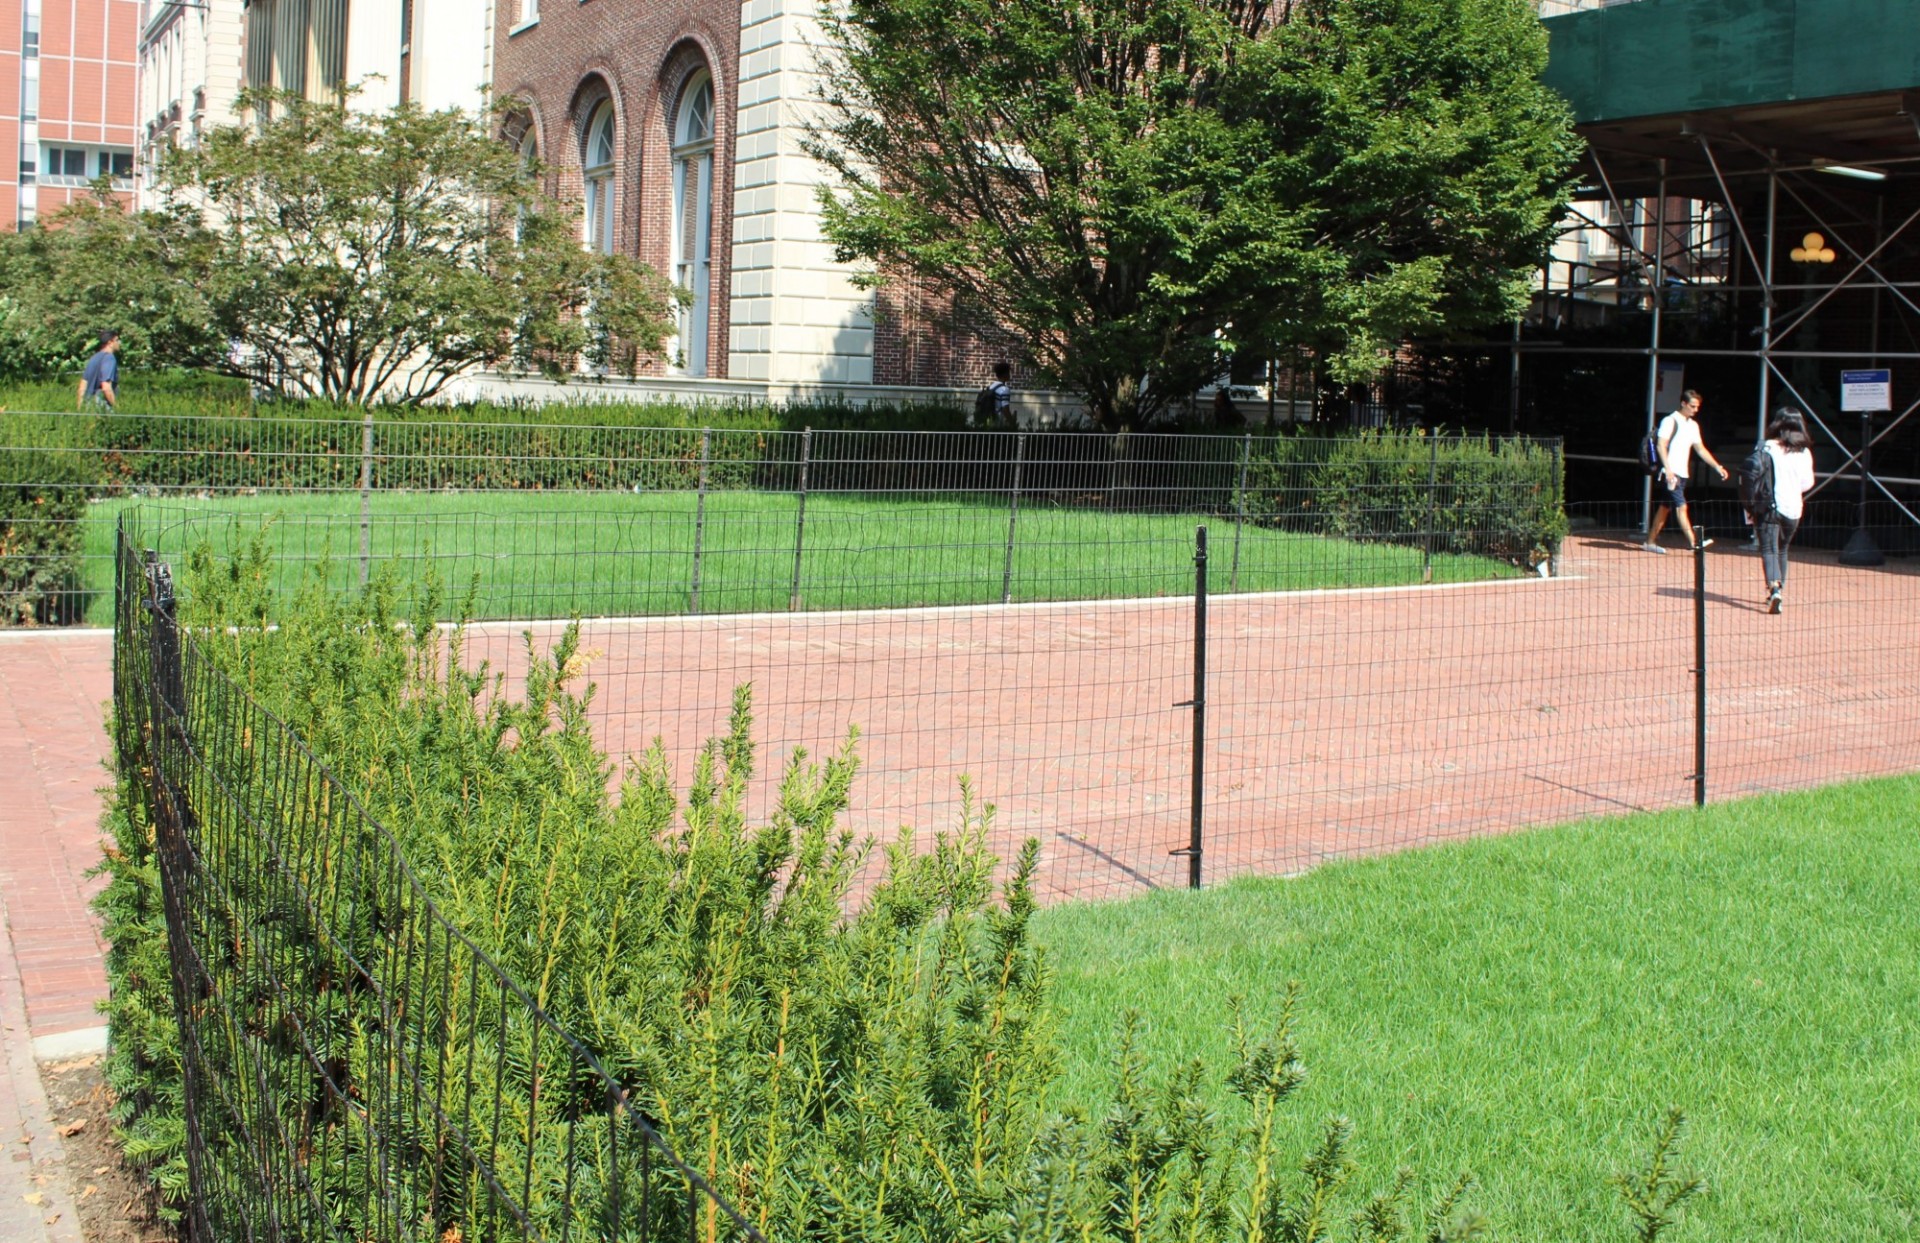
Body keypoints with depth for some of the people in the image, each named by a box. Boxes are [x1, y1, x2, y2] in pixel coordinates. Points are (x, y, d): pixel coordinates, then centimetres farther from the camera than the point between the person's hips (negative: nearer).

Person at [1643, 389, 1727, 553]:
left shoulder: (1693, 425, 16)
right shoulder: (1670, 421, -7)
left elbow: (1701, 449, 19)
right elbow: (1661, 446, -14)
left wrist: (1717, 466, 11)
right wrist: (1668, 469, -24)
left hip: (1682, 474, 8)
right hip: (1670, 473, -8)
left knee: (1665, 508, 11)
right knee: (1681, 506, -14)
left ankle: (1651, 542, 16)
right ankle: (1693, 542, -20)